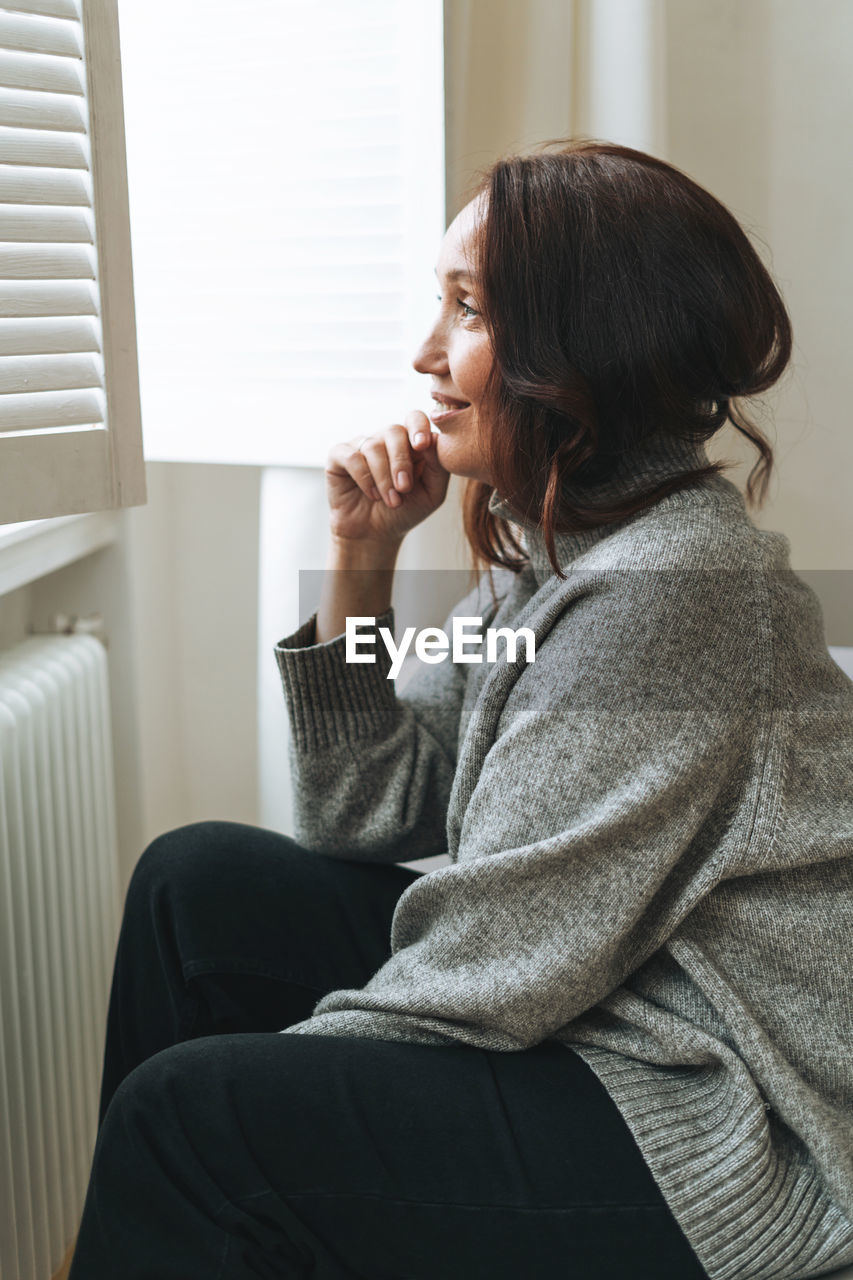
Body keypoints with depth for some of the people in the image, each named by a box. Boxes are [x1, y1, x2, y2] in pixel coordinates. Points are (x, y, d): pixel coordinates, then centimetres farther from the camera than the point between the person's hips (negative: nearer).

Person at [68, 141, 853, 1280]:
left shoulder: (668, 587, -24)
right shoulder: (552, 544, 5)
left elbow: (496, 977, -22)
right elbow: (366, 818, 4)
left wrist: (271, 1066, -7)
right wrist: (361, 558, -5)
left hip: (725, 1138, -9)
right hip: (578, 1013, 9)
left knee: (186, 1112, -15)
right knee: (198, 880, 6)